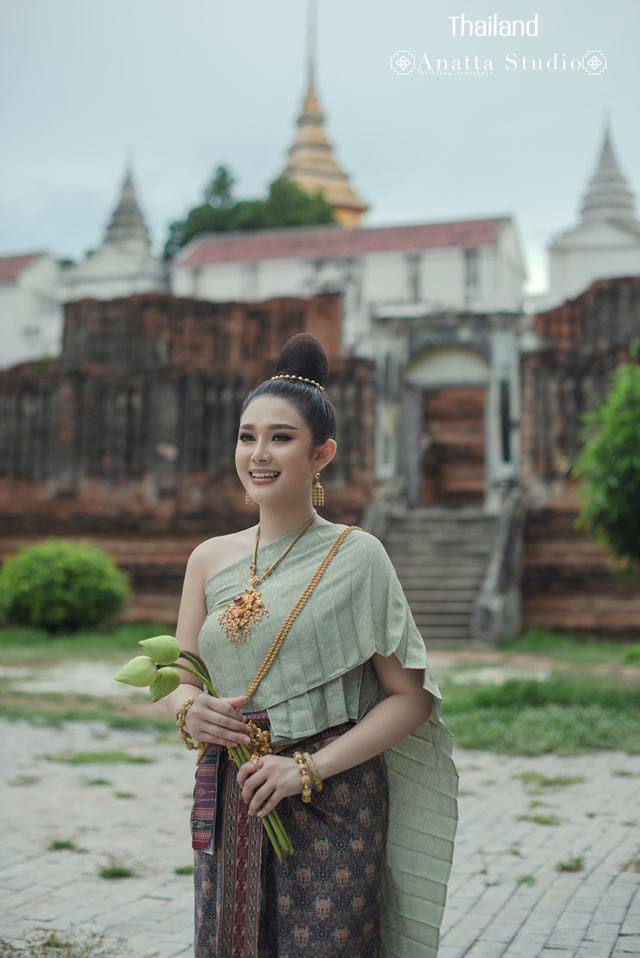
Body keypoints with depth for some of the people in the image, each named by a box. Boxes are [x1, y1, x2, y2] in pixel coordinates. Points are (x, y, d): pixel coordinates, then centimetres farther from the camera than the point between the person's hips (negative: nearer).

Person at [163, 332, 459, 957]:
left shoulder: (354, 556, -6)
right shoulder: (210, 559, 7)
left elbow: (410, 696, -7)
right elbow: (176, 676, 13)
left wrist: (310, 768, -15)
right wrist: (189, 709, -10)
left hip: (331, 807, -4)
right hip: (227, 807, 4)